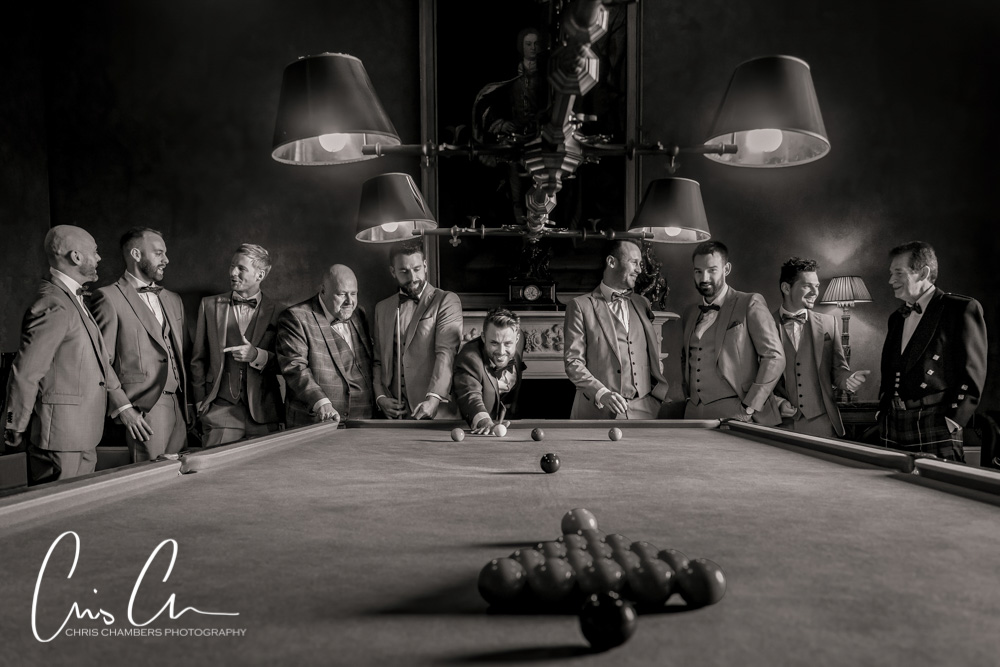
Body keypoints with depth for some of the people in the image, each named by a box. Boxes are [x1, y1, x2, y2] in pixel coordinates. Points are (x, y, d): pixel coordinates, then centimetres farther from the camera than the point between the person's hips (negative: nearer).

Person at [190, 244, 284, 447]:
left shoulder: (277, 312, 3)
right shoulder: (210, 305, 8)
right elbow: (198, 359, 11)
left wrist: (257, 356, -15)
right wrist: (200, 402, 4)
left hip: (263, 414, 0)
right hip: (220, 409, 1)